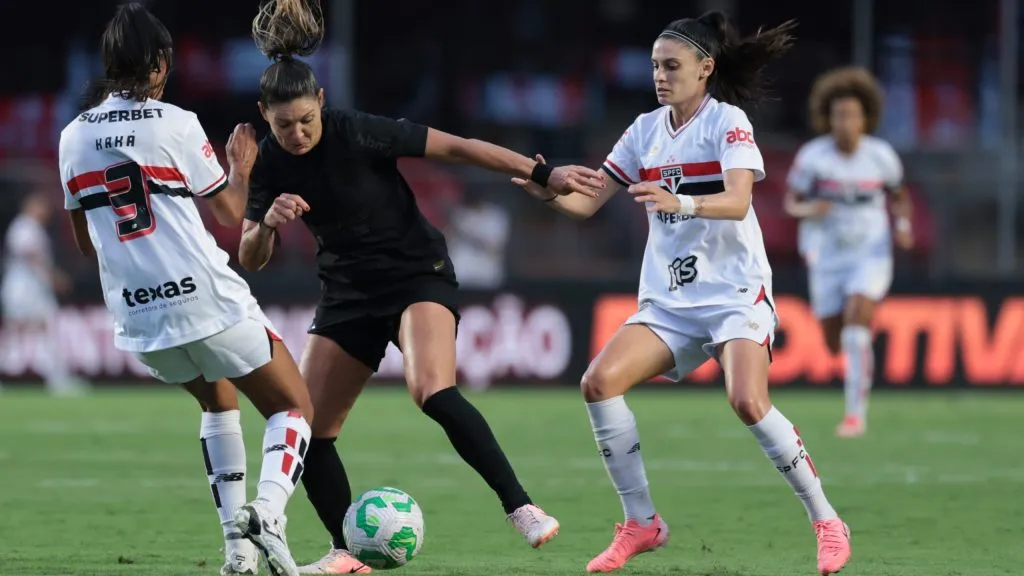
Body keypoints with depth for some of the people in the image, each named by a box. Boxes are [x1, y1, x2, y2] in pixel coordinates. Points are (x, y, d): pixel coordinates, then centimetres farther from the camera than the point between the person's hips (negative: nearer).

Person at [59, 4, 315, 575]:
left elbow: (86, 241, 18)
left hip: (137, 315, 5)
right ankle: (269, 509, -21)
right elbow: (231, 216, 0)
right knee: (294, 408, 8)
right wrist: (241, 167, 18)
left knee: (218, 400, 30)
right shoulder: (175, 123, -8)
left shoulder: (74, 137, 7)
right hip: (208, 299, -5)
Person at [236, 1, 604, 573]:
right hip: (350, 290, 6)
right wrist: (268, 223, -27)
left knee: (433, 392, -32)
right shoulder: (272, 164, -5)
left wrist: (544, 173, -21)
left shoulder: (357, 132, -20)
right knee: (308, 428, -2)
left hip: (418, 274, -6)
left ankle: (520, 506, -27)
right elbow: (250, 259, -4)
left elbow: (458, 147, -17)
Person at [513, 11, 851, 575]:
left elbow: (738, 202, -22)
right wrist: (548, 190, -13)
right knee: (599, 381, -15)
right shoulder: (646, 129, 10)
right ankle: (641, 523, -4)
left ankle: (827, 523, -10)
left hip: (734, 291, -6)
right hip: (668, 300, 6)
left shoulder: (728, 121, -7)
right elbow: (587, 203, 9)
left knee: (749, 403, -27)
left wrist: (680, 203, -41)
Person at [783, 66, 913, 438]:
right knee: (835, 345, 9)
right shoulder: (812, 156, -13)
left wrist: (904, 224, -9)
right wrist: (808, 210, -26)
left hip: (871, 255, -1)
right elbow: (791, 202, -3)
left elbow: (898, 195, 10)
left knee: (855, 332, -21)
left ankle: (856, 413, -13)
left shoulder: (881, 156, -8)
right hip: (827, 258, 1)